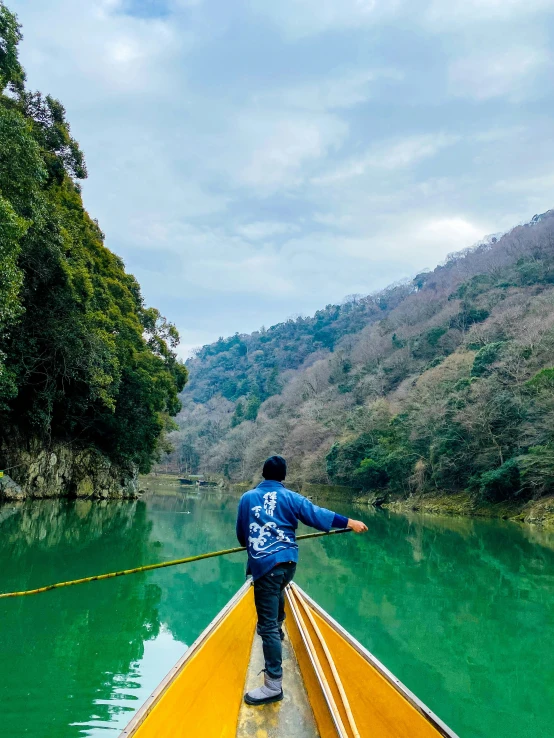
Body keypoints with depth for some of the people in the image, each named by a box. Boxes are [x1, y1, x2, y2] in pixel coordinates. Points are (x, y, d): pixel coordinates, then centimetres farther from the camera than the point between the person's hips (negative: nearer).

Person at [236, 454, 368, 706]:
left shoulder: (247, 498, 5)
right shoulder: (291, 497, 4)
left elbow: (240, 534, 15)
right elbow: (318, 515, -1)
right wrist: (350, 522, 7)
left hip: (264, 565, -4)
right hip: (289, 563, 4)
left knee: (268, 625, -3)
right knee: (275, 593, 37)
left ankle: (273, 685, -2)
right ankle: (277, 630, 60)